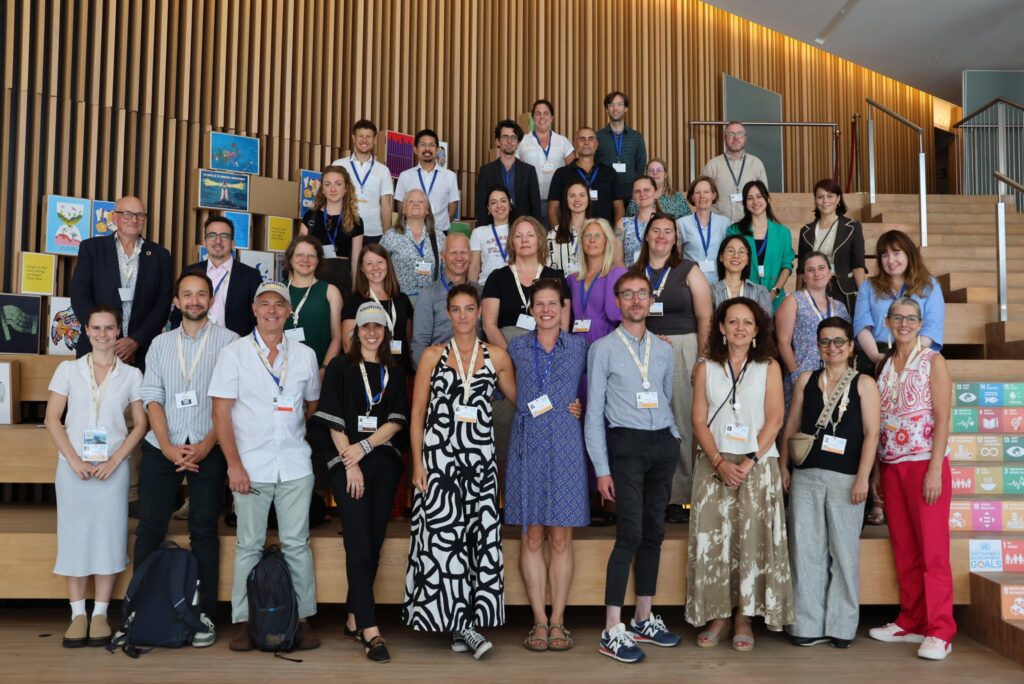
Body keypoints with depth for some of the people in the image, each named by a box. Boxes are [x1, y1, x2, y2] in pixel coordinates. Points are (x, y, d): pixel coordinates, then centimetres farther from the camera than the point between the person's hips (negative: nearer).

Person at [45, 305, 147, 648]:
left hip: (112, 467, 0)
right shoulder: (68, 369, 5)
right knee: (74, 535, 2)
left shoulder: (131, 375, 4)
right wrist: (74, 460, -9)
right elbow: (52, 419, 2)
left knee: (108, 536, -1)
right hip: (73, 466, 0)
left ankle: (100, 614, 9)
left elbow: (141, 423, 3)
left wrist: (114, 460, -8)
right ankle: (78, 614, 10)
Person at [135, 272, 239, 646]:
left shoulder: (228, 341, 1)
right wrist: (168, 446, -7)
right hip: (162, 447, 3)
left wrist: (206, 445, -12)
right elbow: (152, 398, 5)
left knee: (203, 530, 0)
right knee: (149, 527, 1)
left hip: (207, 448, -3)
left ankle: (204, 615, 6)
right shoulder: (161, 343, 13)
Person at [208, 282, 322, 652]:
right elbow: (221, 413, -4)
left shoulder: (305, 355, 7)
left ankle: (303, 619, 12)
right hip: (250, 467, -2)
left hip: (295, 466, 2)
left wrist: (293, 433, 11)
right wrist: (234, 464, -10)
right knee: (249, 545, 4)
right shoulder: (234, 353, 1)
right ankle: (243, 622, 14)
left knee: (297, 543, 4)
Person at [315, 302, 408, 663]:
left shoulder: (394, 372, 13)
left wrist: (365, 447, -9)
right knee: (359, 545, -10)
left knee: (374, 543, 4)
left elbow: (397, 420, 5)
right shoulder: (340, 368, 6)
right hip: (347, 463, -3)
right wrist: (351, 464, -9)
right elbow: (334, 420, -1)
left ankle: (354, 618, 17)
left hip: (384, 462, 3)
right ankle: (370, 631, -12)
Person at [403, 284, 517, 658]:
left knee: (480, 535, -1)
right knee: (444, 536, -6)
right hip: (439, 455, -1)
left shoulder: (496, 356, 8)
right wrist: (418, 463, -4)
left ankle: (464, 621, 10)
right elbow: (417, 414, 4)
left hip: (480, 457, 2)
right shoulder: (433, 355, 5)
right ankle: (460, 622, 4)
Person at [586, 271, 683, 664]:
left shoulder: (664, 350, 14)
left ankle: (644, 620, 22)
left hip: (663, 443, 5)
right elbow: (594, 411, -3)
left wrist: (675, 441, 8)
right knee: (630, 535, -11)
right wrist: (602, 469, -9)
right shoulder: (603, 348, -1)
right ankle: (612, 631, -5)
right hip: (627, 444, -5)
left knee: (654, 534, 10)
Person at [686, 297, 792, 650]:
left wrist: (749, 462, -13)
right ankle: (717, 615, 9)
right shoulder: (707, 368, 8)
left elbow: (774, 419, -3)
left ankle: (744, 617, 8)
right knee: (712, 539, -2)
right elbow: (699, 421, 2)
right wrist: (720, 462, -11)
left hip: (758, 465, -1)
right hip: (714, 465, 1)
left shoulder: (769, 367, 5)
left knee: (753, 539, -3)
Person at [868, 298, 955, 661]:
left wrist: (935, 470, -15)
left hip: (925, 463, -5)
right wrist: (877, 469, 8)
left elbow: (943, 418, -8)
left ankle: (939, 631, 3)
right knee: (904, 549, 9)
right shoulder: (884, 364, 12)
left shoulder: (933, 362, -2)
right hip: (891, 465, 5)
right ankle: (911, 622, 18)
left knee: (932, 549, -3)